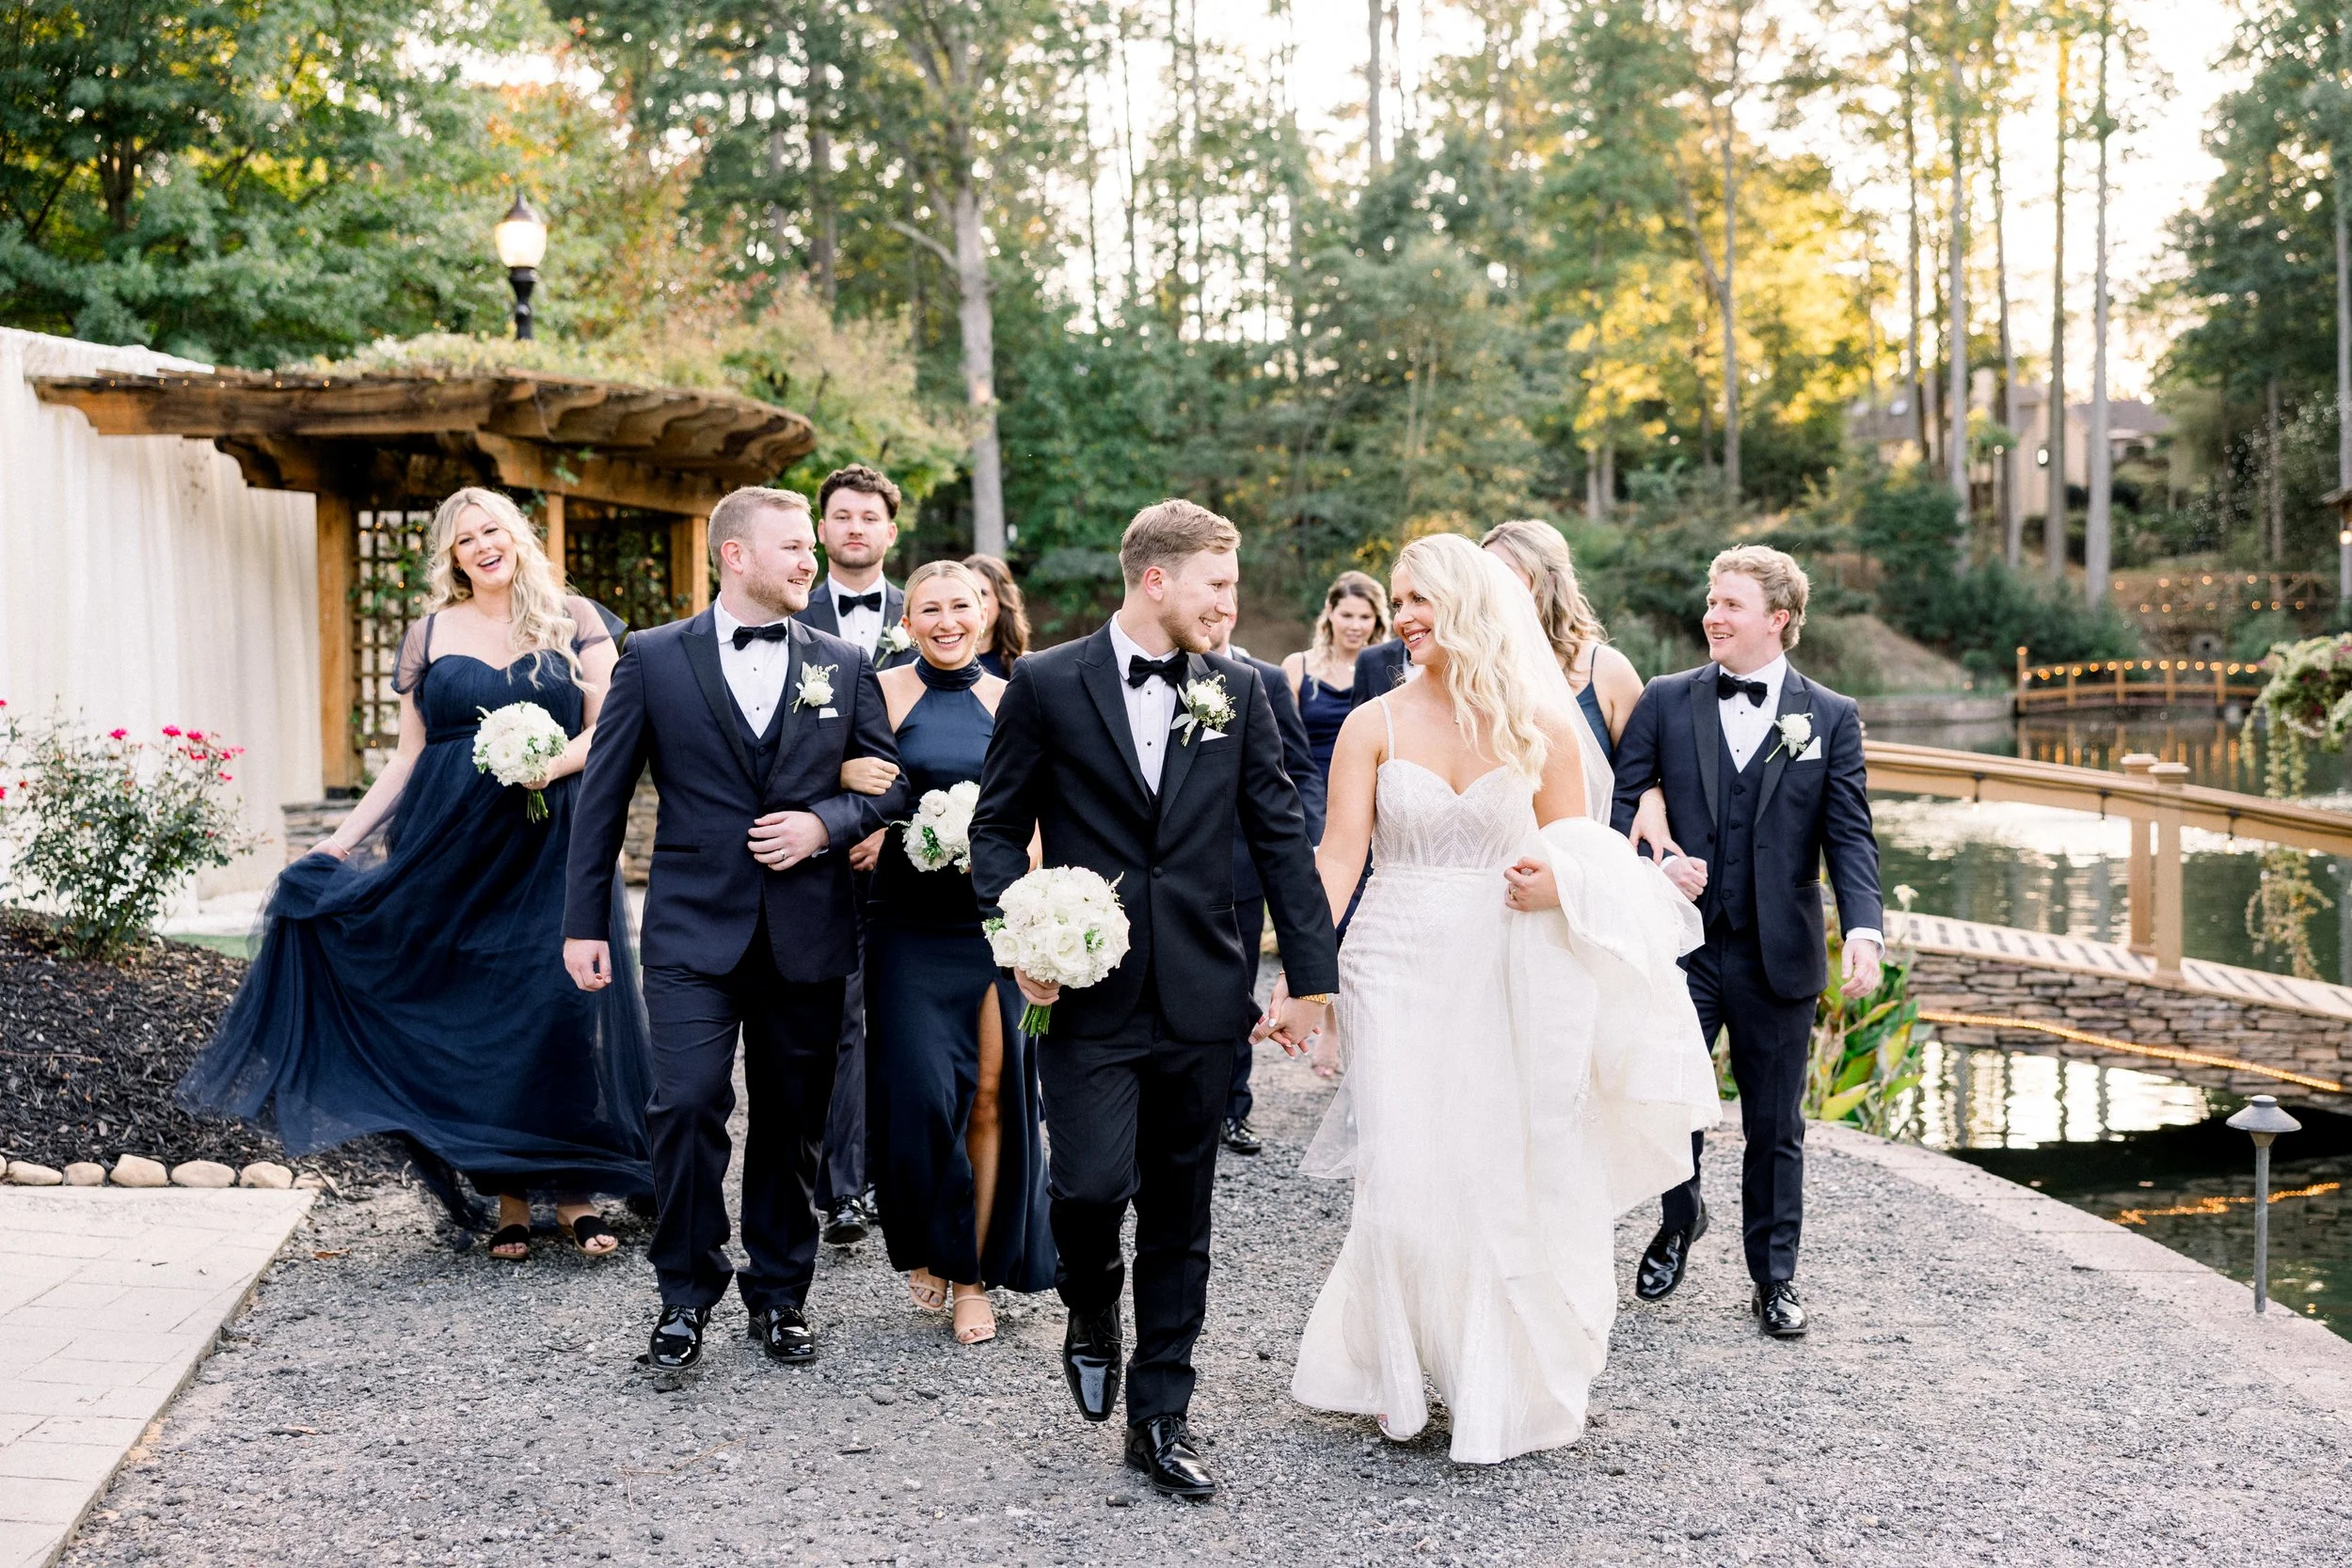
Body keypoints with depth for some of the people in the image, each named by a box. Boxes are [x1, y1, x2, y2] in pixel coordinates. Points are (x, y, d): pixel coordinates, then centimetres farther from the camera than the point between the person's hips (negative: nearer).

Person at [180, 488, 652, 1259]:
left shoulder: (572, 620, 5)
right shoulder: (431, 632, 11)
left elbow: (609, 727, -1)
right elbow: (409, 754, 11)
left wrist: (553, 763, -19)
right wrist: (345, 836, 4)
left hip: (552, 842, -2)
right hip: (455, 846, 2)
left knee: (562, 1006, -5)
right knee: (474, 1012, 2)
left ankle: (575, 1193, 3)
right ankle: (508, 1197, 9)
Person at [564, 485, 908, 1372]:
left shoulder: (845, 666, 7)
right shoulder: (654, 658, 1)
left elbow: (889, 788, 10)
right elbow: (603, 795, 3)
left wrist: (825, 823, -10)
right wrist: (585, 921, 1)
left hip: (806, 933, 2)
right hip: (695, 929, -2)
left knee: (792, 1122, 9)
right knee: (687, 1106, -12)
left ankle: (780, 1293, 25)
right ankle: (687, 1291, 7)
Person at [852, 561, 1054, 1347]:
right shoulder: (884, 693, 1)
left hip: (994, 923, 2)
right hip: (908, 924, -2)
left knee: (991, 1097, 2)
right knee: (920, 1091, -7)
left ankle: (975, 1274, 17)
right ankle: (930, 1246, 20)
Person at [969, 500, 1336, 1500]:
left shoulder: (1240, 692, 6)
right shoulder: (1046, 685, -2)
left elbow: (1281, 838, 7)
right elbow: (998, 825, 3)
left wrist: (1312, 976, 4)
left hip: (1200, 998, 3)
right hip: (1089, 995, -2)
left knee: (1179, 1216, 8)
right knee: (1093, 1184, -13)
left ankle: (1160, 1418, 21)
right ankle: (1090, 1309, 22)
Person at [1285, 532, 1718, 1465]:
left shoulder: (1542, 724, 1)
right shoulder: (1374, 725, 0)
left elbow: (1576, 847, 8)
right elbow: (1338, 856, -6)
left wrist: (1559, 882, -16)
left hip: (1507, 979, 0)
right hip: (1399, 971, 0)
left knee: (1504, 1175, 5)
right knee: (1404, 1177, -1)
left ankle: (1500, 1388, 23)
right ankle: (1399, 1373, 22)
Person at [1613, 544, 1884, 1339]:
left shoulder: (1831, 717, 2)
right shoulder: (1665, 700, 4)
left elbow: (1850, 834, -2)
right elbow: (1622, 802, 3)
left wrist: (1864, 928, -17)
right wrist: (1658, 860, -17)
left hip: (1777, 953, 0)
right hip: (1679, 943, 0)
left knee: (1774, 1125, 9)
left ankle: (1774, 1276, 24)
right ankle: (1679, 1220, 28)